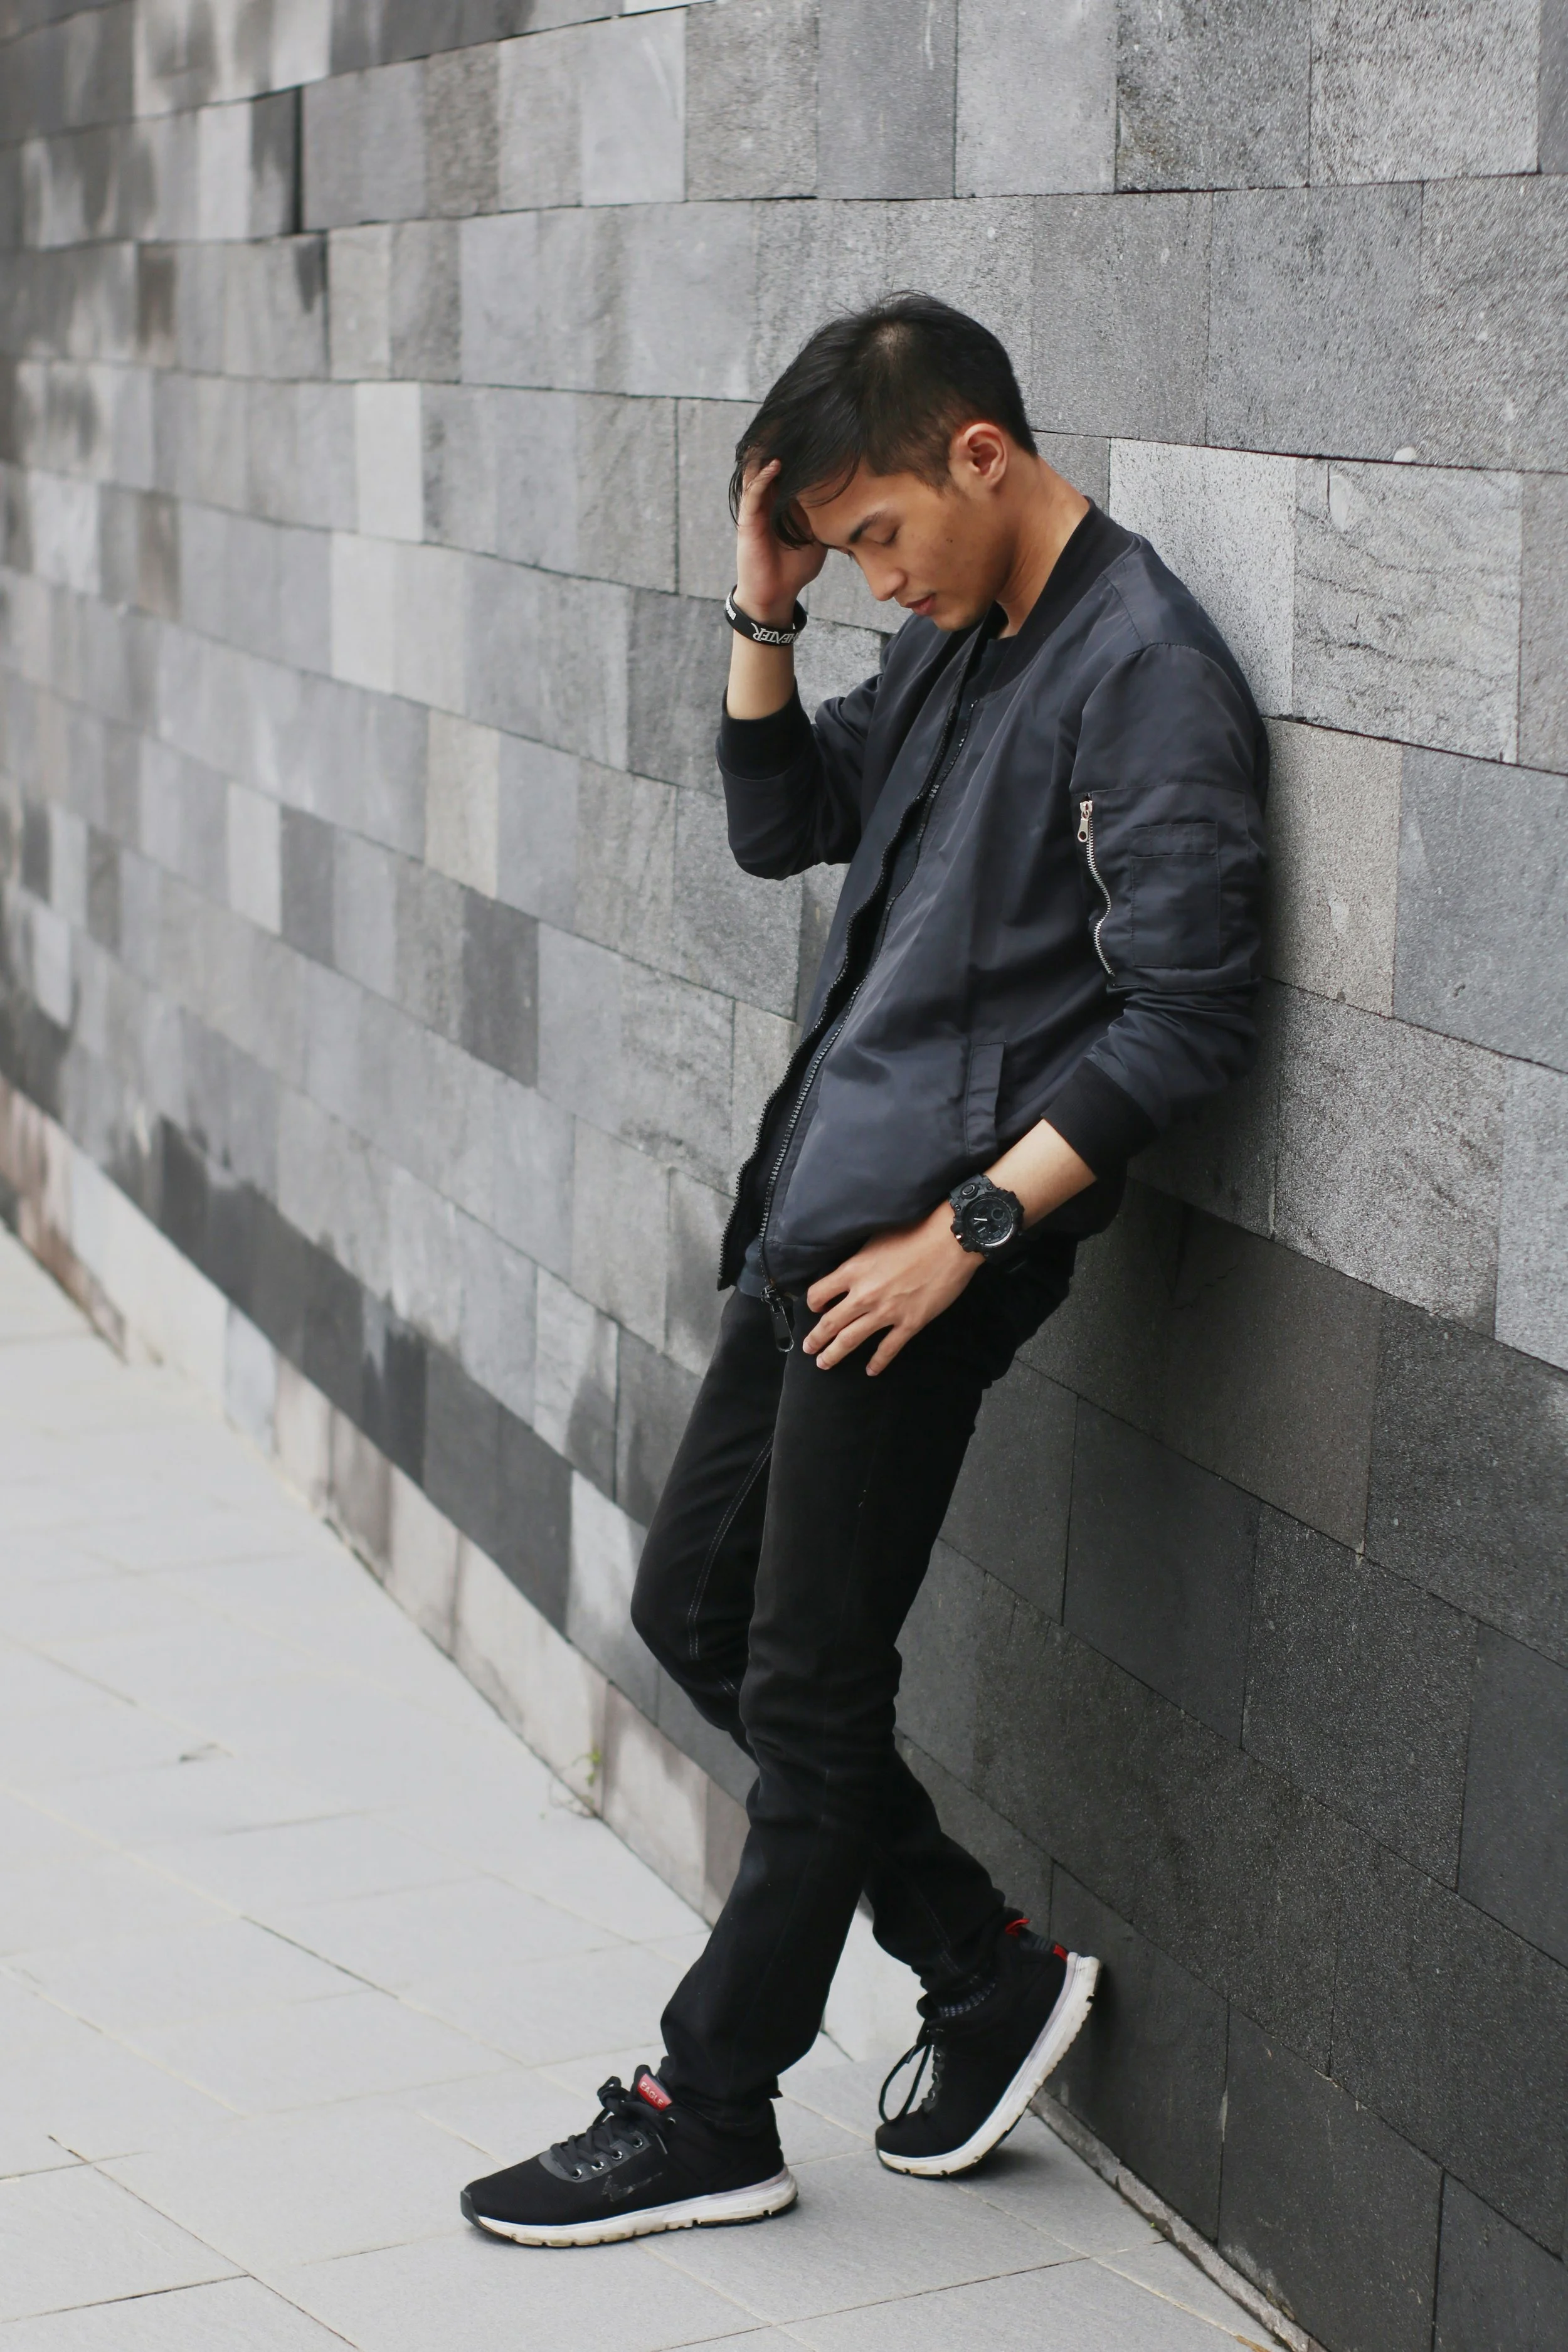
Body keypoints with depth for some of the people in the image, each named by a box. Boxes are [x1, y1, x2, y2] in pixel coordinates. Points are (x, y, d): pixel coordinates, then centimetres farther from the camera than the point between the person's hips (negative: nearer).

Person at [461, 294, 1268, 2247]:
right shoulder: (950, 639, 13)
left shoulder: (1146, 675, -15)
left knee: (808, 1687, 1)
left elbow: (1186, 1020, -19)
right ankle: (989, 1972, 25)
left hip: (929, 1254, -10)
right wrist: (764, 616, 6)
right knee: (690, 1608, 15)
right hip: (815, 1210, 10)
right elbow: (781, 826, 22)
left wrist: (966, 1229, -19)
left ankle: (707, 2119, 17)